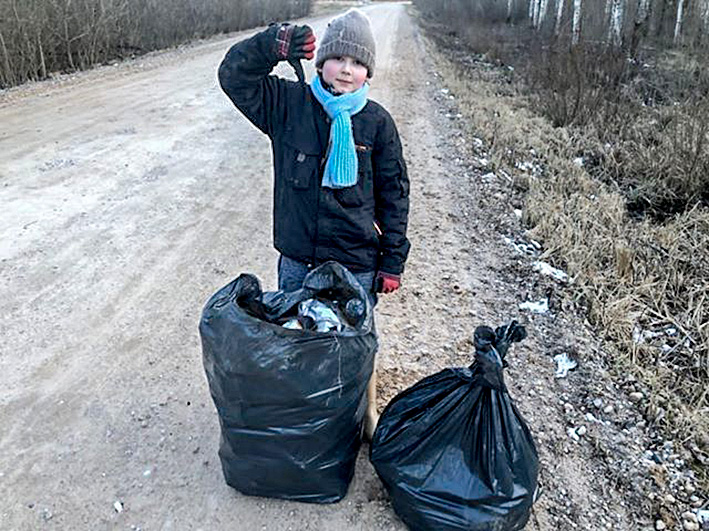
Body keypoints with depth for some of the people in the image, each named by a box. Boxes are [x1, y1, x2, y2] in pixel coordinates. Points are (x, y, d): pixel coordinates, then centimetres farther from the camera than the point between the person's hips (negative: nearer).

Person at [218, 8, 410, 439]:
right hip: (297, 261, 2)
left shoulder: (377, 122, -4)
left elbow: (394, 193, 0)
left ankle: (367, 414, 37)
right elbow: (234, 76, -3)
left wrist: (393, 261, 0)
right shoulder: (290, 103, -2)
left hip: (356, 265, -2)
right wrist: (273, 45, -21)